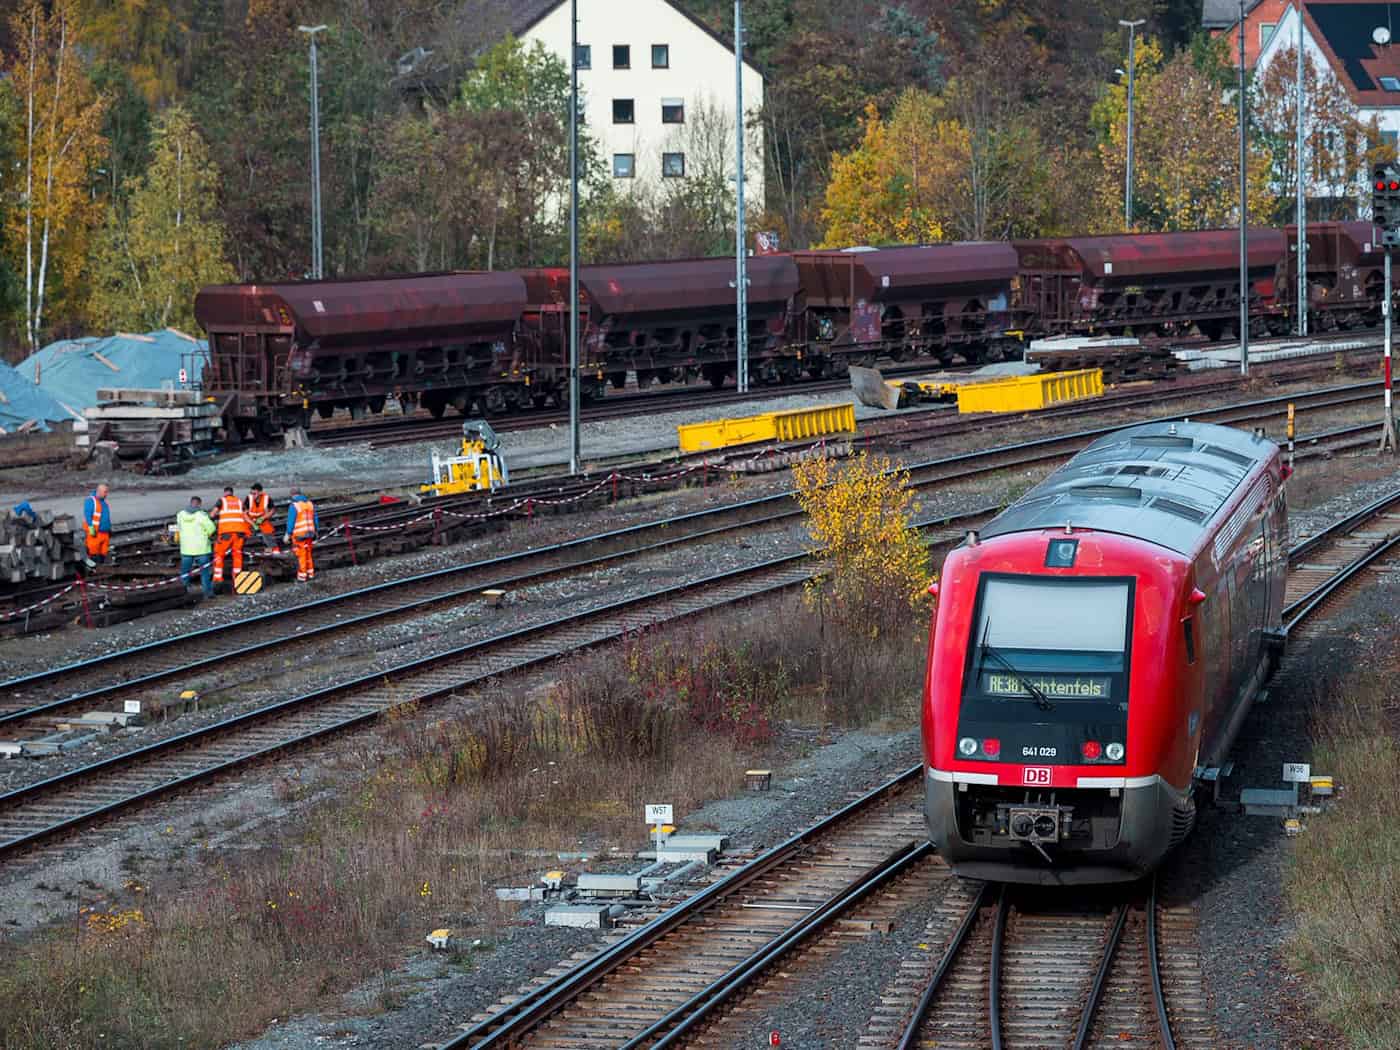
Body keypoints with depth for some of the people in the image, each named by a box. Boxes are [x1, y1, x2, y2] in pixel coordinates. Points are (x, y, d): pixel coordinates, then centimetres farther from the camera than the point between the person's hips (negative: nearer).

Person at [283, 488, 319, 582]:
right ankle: (311, 574, 24)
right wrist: (315, 531, 20)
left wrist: (288, 535, -7)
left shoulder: (294, 506, -15)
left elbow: (291, 521, -15)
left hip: (299, 535, -6)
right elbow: (315, 519, 10)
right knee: (308, 554, 18)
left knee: (301, 555, 2)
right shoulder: (310, 504, 4)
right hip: (309, 534, 6)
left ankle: (302, 576, 6)